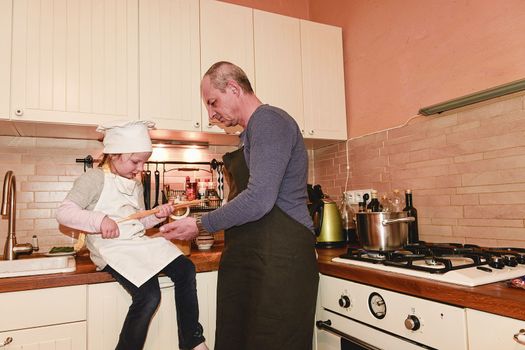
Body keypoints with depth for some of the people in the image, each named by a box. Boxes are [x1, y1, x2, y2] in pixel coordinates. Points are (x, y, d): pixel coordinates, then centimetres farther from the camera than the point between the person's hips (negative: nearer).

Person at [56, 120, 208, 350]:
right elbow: (63, 212, -14)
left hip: (140, 242, 8)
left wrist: (156, 215, 4)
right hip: (112, 248, -7)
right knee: (149, 295, -24)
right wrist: (99, 221, -28)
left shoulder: (136, 185, 17)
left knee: (185, 269, -6)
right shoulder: (94, 178, -6)